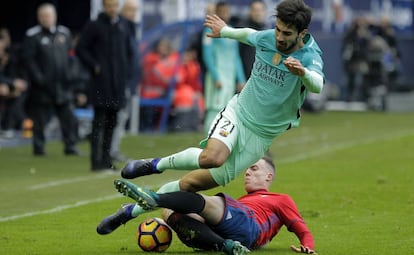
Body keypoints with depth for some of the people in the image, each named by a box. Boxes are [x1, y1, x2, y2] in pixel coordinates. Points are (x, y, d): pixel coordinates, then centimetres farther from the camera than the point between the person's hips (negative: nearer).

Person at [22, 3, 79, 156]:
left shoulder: (64, 33, 11)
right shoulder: (32, 36, -5)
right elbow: (28, 59, -8)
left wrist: (68, 76, 8)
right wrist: (38, 79, -16)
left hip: (62, 86, 4)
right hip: (42, 86, -4)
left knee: (69, 118, 0)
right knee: (40, 119, 2)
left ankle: (70, 146, 6)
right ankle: (39, 147, 12)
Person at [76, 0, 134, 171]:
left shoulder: (123, 25, 12)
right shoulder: (94, 26, -3)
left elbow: (129, 51, 23)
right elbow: (80, 49, -2)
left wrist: (126, 70, 11)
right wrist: (94, 67, -9)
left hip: (118, 81, 5)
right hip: (101, 82, -5)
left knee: (112, 121, 8)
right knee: (100, 120, -8)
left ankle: (106, 158, 16)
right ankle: (96, 161, -9)